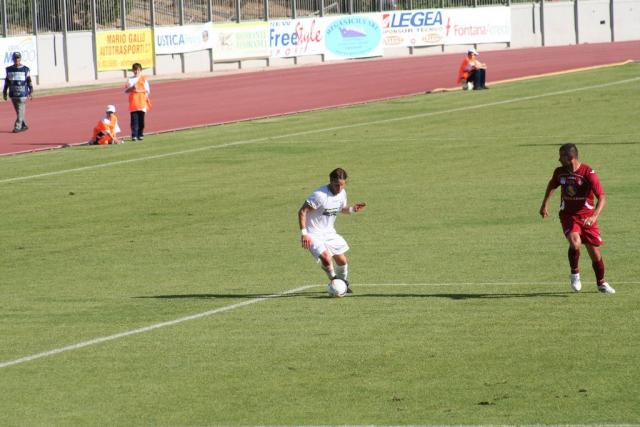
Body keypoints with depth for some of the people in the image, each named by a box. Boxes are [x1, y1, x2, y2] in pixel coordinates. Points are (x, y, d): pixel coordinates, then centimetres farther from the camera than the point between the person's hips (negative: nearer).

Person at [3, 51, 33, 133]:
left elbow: (29, 81, 3)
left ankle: (17, 127, -11)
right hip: (13, 94, 4)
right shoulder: (9, 69, 9)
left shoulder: (25, 69, 1)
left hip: (22, 93, -4)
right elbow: (6, 82, 14)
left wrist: (30, 92, -1)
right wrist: (4, 92, 12)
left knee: (21, 111, -9)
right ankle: (24, 125, 19)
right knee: (18, 111, 8)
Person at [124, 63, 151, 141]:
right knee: (134, 119, -7)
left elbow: (147, 91, 5)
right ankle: (134, 135, -8)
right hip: (133, 102, 0)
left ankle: (140, 134, 12)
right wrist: (131, 88, -11)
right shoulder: (130, 80, 8)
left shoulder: (143, 79, 7)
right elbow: (126, 91, 7)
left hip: (142, 102, 0)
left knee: (141, 119, 2)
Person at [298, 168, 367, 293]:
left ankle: (343, 283, 37)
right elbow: (302, 212, -23)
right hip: (314, 234, -7)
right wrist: (304, 233, -28)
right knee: (326, 258, -27)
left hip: (329, 232, 7)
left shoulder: (342, 193, -2)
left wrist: (352, 209, -5)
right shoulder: (320, 195, -26)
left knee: (342, 261, 9)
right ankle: (334, 280, 1)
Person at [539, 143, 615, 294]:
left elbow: (602, 198, -23)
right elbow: (552, 185, 22)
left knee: (594, 252, 2)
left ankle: (601, 283, 26)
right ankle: (575, 273, -3)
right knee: (575, 242, -27)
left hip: (587, 217, -1)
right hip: (568, 215, 1)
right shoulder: (560, 172, -3)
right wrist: (544, 205, 21)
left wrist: (594, 216, -37)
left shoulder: (588, 173, -18)